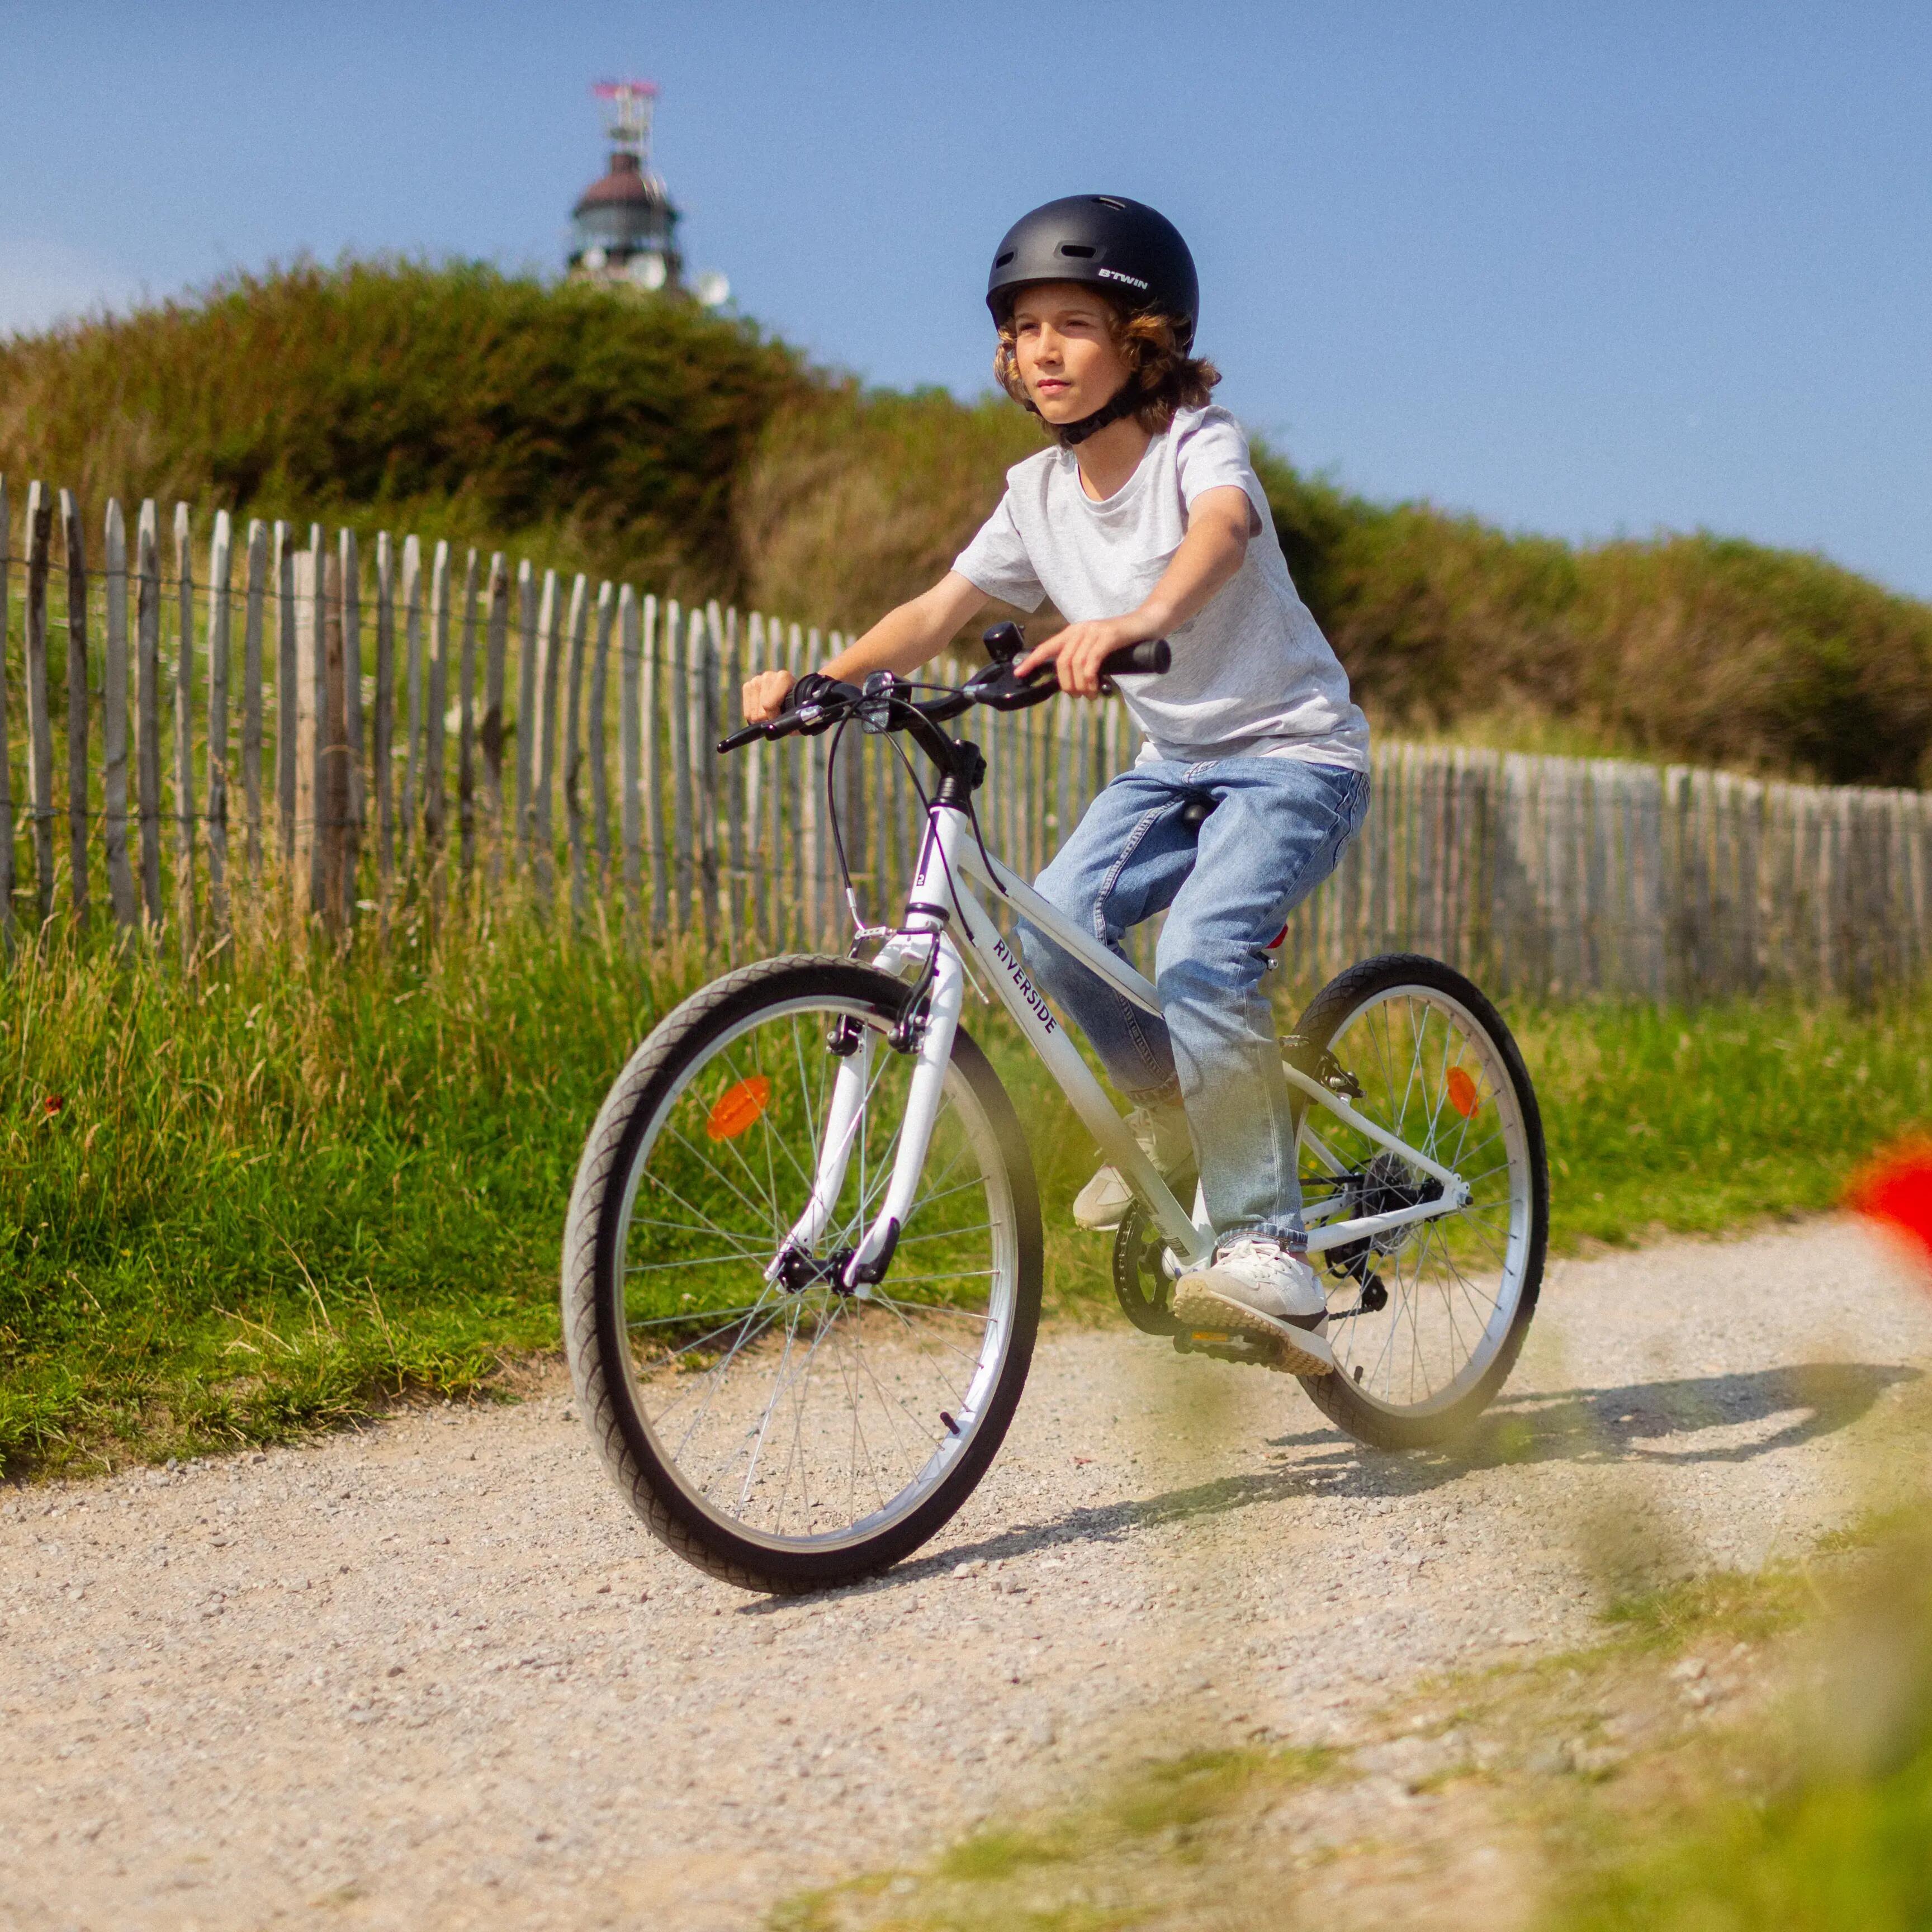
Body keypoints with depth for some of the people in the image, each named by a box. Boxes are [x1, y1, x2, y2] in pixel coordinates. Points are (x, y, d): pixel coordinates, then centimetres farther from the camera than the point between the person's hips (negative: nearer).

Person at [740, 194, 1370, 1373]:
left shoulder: (1199, 444, -17)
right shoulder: (1041, 491, 2)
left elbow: (1221, 533, -40)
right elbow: (943, 611, -1)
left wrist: (1138, 620, -61)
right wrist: (817, 680, -17)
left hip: (1294, 754, -6)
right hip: (1175, 759, 6)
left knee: (1200, 959, -28)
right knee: (1056, 925, -16)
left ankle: (1268, 1244, -21)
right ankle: (1181, 1117, 9)